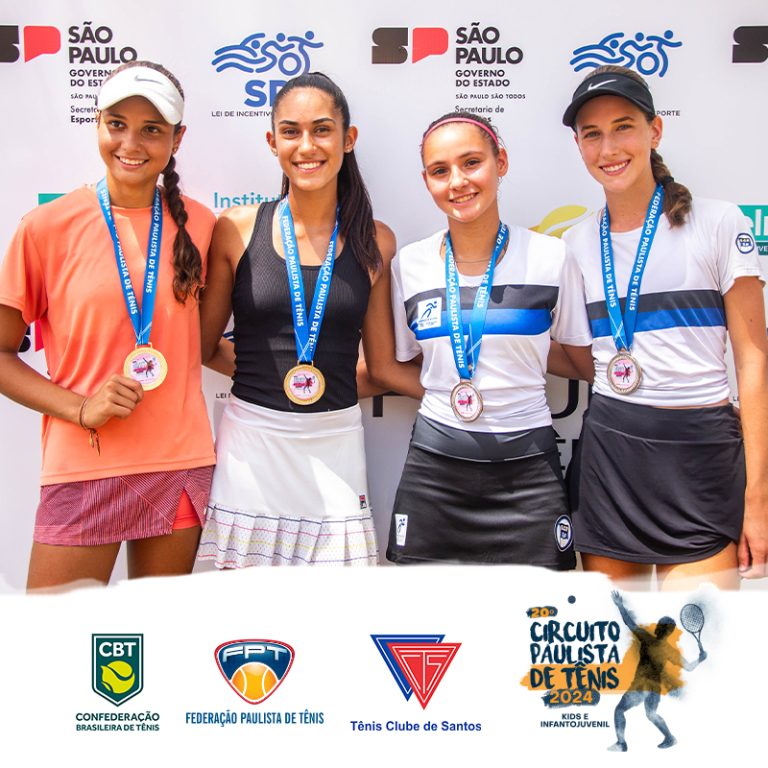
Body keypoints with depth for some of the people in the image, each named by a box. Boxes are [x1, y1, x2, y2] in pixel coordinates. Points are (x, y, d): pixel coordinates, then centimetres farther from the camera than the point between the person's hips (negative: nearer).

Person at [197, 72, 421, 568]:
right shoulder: (237, 229, -1)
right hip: (251, 442, -1)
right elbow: (206, 345, 6)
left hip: (335, 444, 1)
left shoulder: (375, 242, 2)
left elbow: (383, 364, 7)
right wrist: (274, 373, 0)